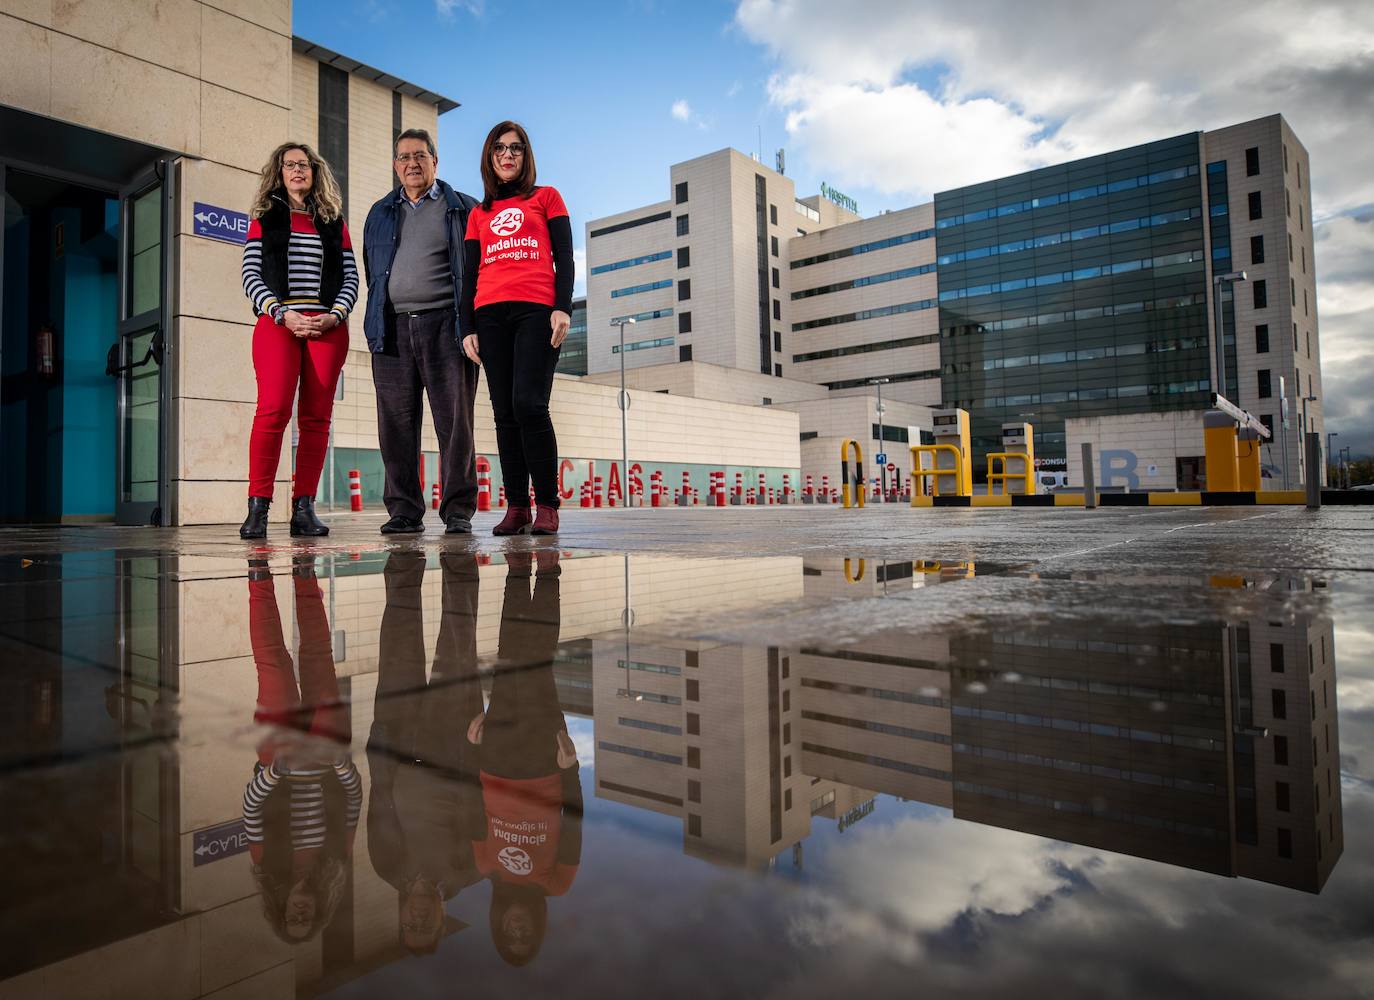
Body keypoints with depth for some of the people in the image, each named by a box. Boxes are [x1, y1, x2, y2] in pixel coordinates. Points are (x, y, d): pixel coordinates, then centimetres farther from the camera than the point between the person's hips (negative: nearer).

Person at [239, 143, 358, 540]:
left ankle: (303, 508, -1)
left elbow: (351, 276, 11)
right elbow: (251, 275, 6)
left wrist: (334, 316, -6)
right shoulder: (265, 219, 16)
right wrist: (282, 314, -10)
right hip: (277, 323, -2)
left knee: (316, 417, -3)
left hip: (327, 327, 2)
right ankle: (257, 508, -13)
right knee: (273, 410, -16)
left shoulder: (334, 222, 19)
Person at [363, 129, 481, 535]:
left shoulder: (463, 208, 10)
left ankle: (458, 511, 0)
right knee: (397, 423, 1)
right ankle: (404, 510, 7)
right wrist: (376, 323, 12)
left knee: (454, 421, -5)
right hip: (392, 329, 4)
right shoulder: (380, 213, 22)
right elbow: (371, 271, 23)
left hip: (445, 324, -3)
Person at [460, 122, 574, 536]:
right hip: (490, 315, 4)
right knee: (504, 412, -3)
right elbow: (471, 274, 19)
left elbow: (564, 258, 7)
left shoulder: (546, 198, 16)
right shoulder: (479, 214, 22)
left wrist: (563, 307, -8)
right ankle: (516, 506, -1)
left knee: (529, 405, -17)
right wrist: (467, 328, 8)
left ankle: (547, 505, -11)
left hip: (536, 311, -3)